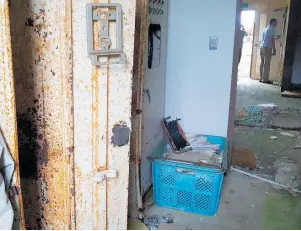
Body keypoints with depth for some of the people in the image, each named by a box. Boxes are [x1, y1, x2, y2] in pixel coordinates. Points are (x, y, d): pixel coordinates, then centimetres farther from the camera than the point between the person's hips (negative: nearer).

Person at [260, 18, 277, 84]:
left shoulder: (266, 29, 19)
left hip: (262, 46, 8)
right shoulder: (272, 29, -7)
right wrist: (274, 49, -14)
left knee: (262, 63, 8)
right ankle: (265, 79, -6)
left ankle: (261, 78, 9)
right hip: (267, 47, -8)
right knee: (267, 64, -7)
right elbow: (272, 40, -13)